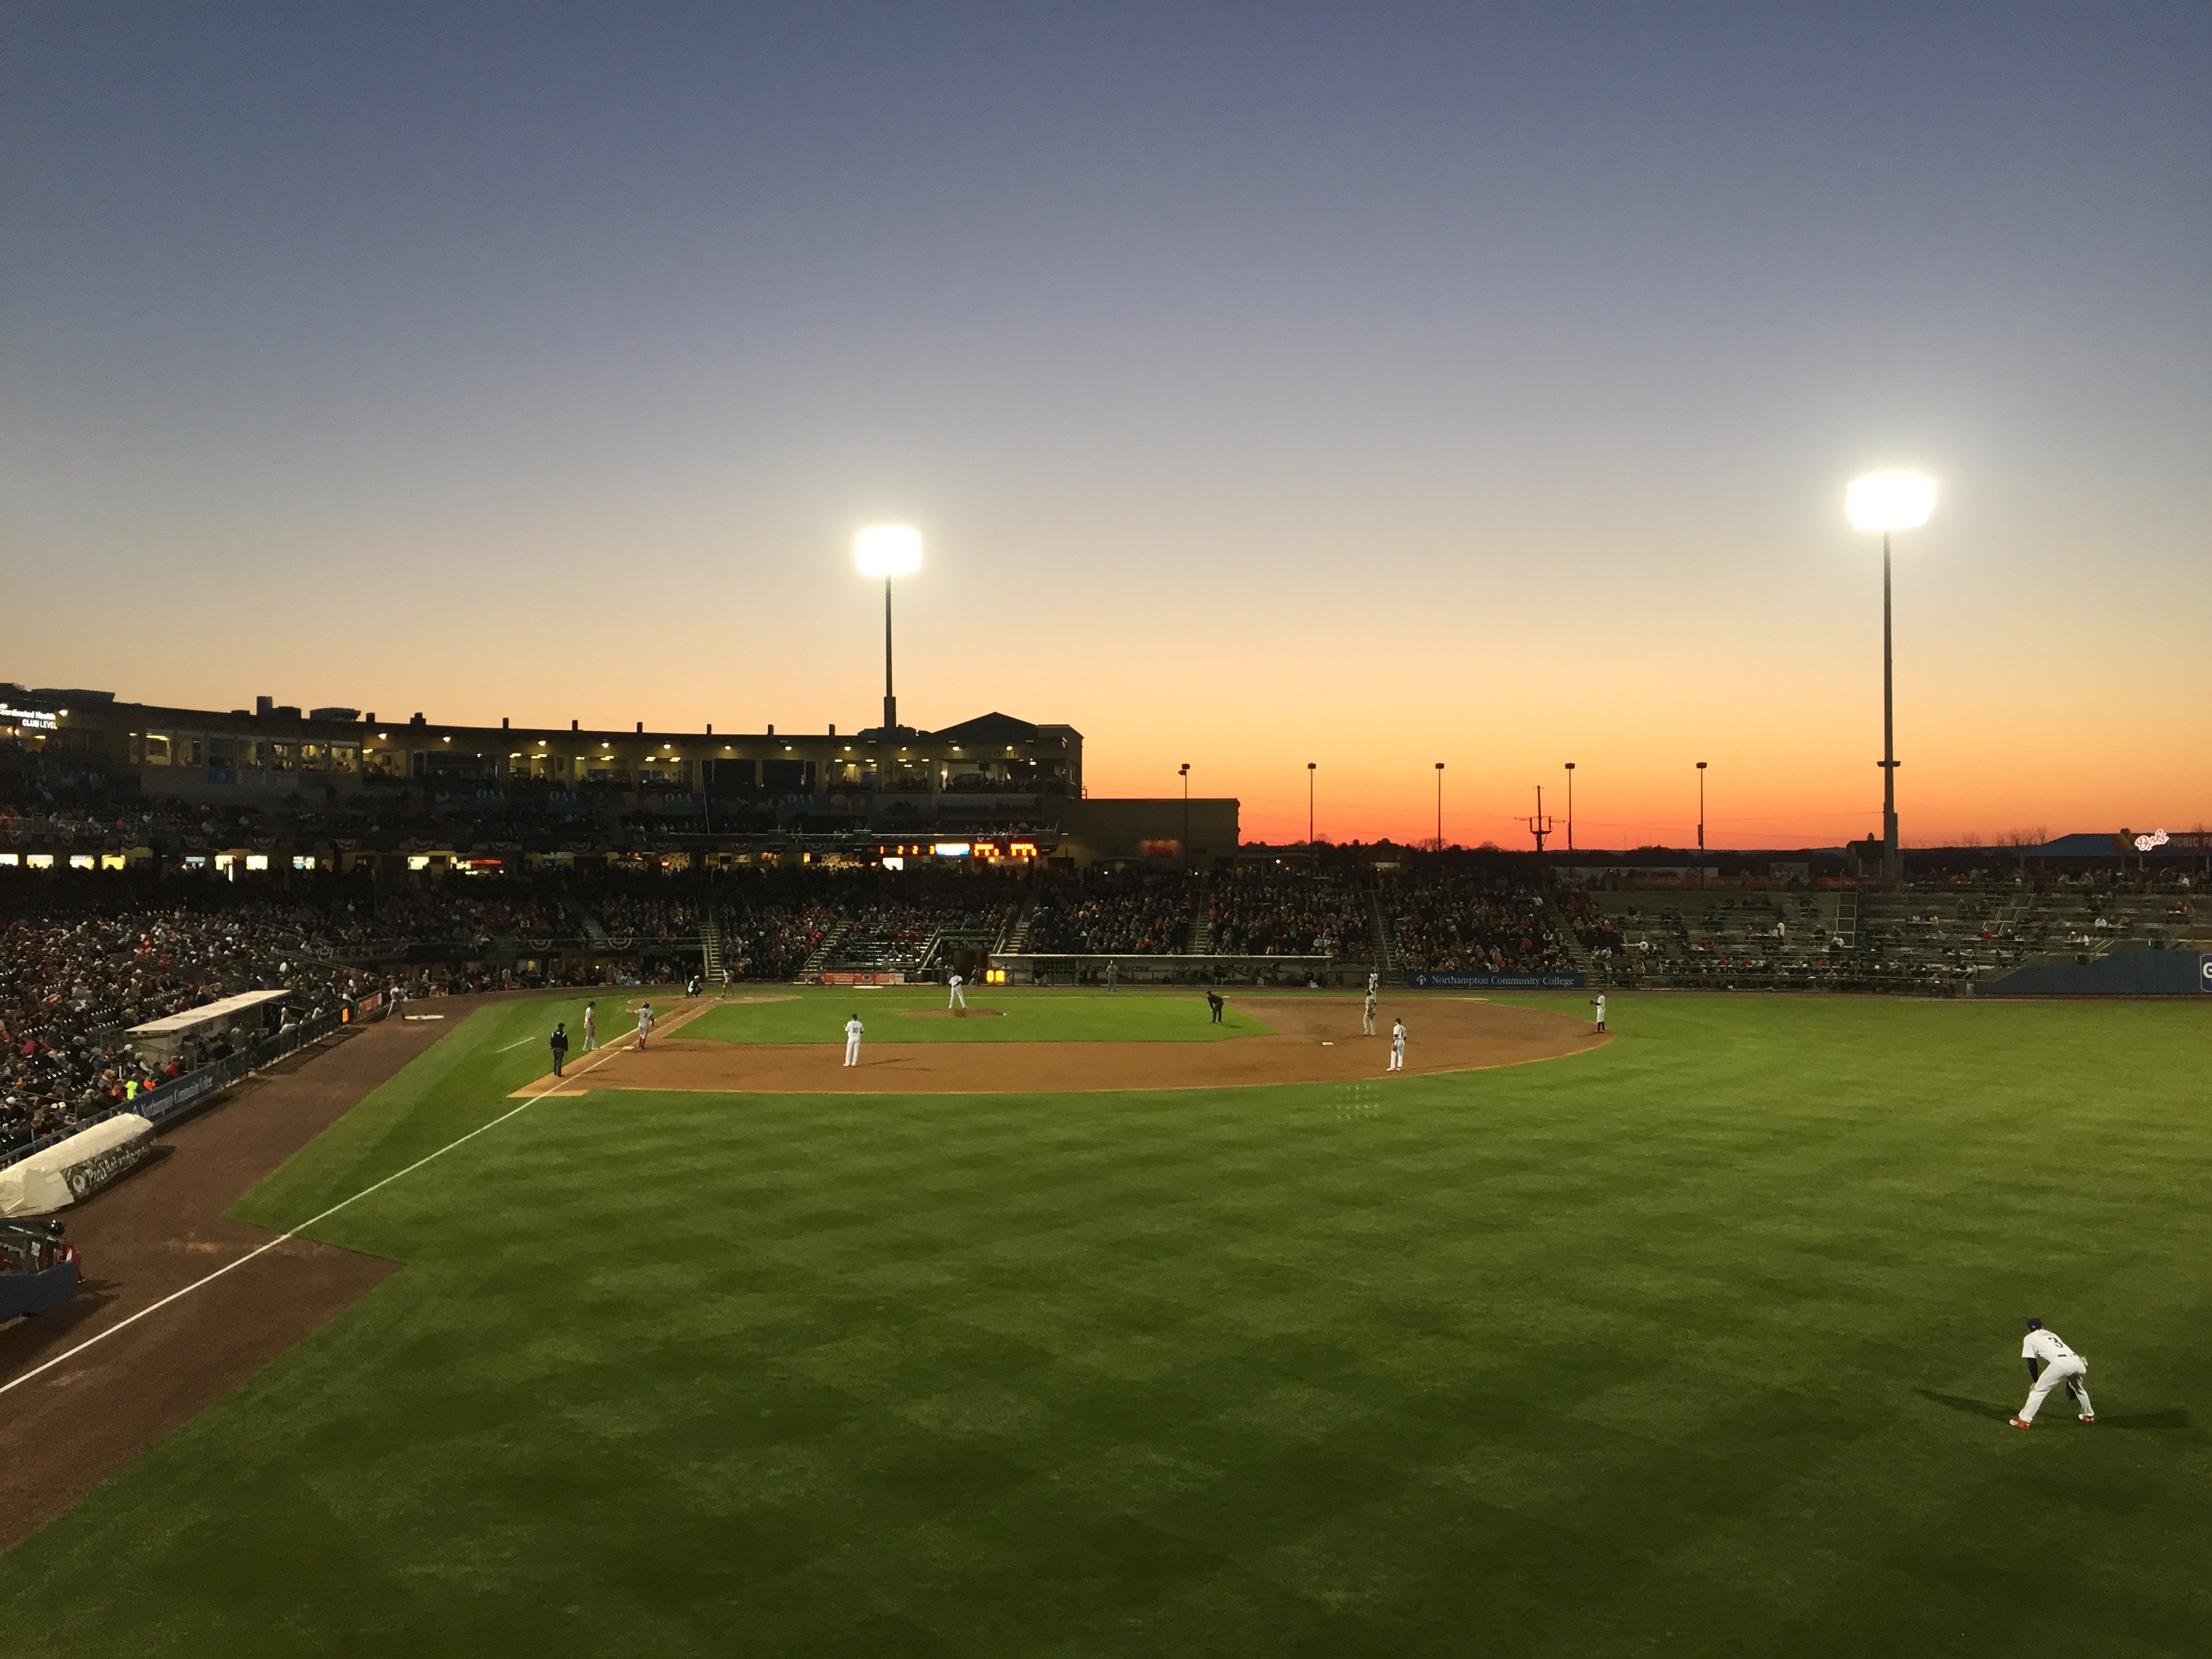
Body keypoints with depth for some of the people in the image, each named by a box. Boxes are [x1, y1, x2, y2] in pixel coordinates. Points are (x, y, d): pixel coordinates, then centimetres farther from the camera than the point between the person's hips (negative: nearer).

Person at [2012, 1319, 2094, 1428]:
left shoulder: (2030, 1338, 20)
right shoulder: (2052, 1334, 36)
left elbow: (2032, 1362, 14)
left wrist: (2035, 1381, 21)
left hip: (2060, 1363, -6)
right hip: (2076, 1361, 6)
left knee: (2038, 1390, 5)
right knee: (2079, 1389, 36)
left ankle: (2024, 1420, 0)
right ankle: (2089, 1415, 48)